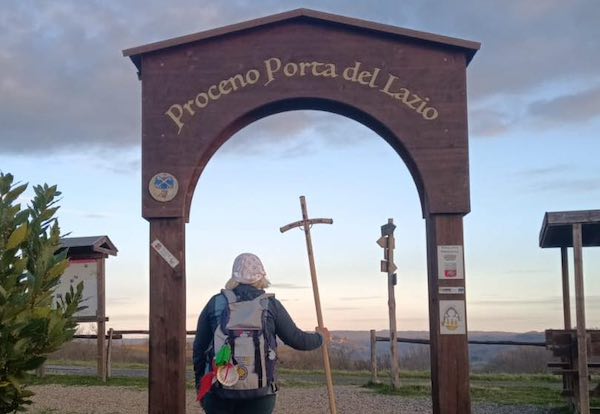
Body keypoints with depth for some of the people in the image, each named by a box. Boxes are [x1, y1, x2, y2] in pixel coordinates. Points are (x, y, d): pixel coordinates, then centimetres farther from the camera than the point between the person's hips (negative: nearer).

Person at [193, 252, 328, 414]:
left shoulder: (215, 303, 6)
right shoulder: (271, 304, 2)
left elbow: (198, 349, 8)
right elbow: (297, 340, 8)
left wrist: (200, 386, 19)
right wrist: (321, 337, 29)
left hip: (219, 390, 1)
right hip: (260, 390, -1)